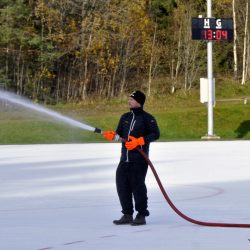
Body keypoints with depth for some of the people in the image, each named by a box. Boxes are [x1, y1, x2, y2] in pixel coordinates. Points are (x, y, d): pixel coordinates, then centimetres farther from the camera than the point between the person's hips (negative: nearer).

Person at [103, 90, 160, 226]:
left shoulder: (147, 118, -5)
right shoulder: (125, 117, 15)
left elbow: (155, 134, -12)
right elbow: (119, 133, 16)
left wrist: (138, 141, -20)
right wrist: (112, 135, -7)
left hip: (139, 159, -7)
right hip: (125, 158, 7)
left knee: (137, 185, -7)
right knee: (122, 184, 5)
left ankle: (141, 215, 2)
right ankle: (127, 214, 14)